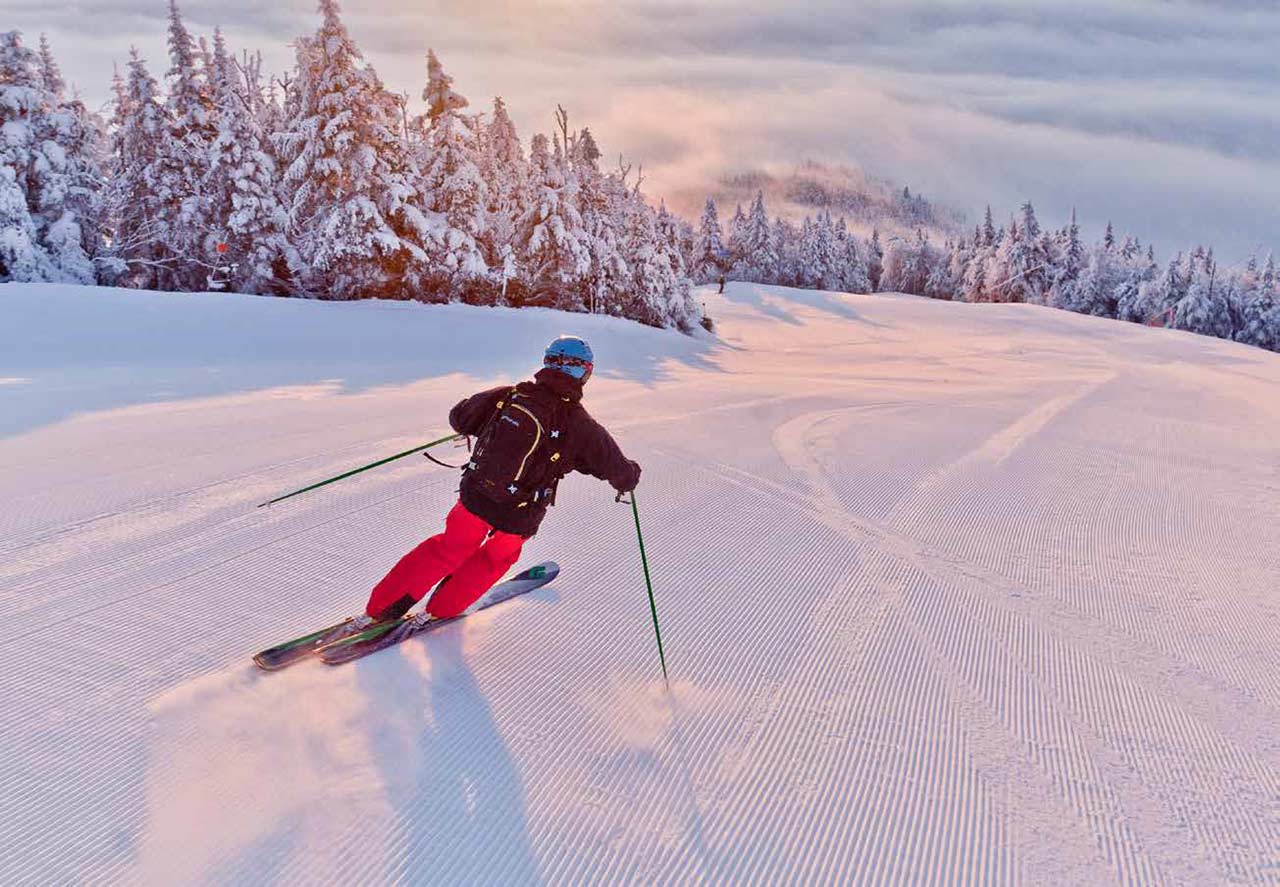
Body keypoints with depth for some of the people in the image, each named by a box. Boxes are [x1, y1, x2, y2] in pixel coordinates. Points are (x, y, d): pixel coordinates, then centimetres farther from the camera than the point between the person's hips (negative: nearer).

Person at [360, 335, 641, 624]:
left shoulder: (508, 394, -3)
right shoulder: (580, 425, -11)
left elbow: (458, 417, 10)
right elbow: (617, 468, 1)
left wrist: (486, 426, 31)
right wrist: (629, 476, 24)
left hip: (474, 496, 3)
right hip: (519, 518, -3)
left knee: (449, 548, 26)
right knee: (497, 556, 29)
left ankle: (380, 607, 31)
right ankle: (442, 609, 37)